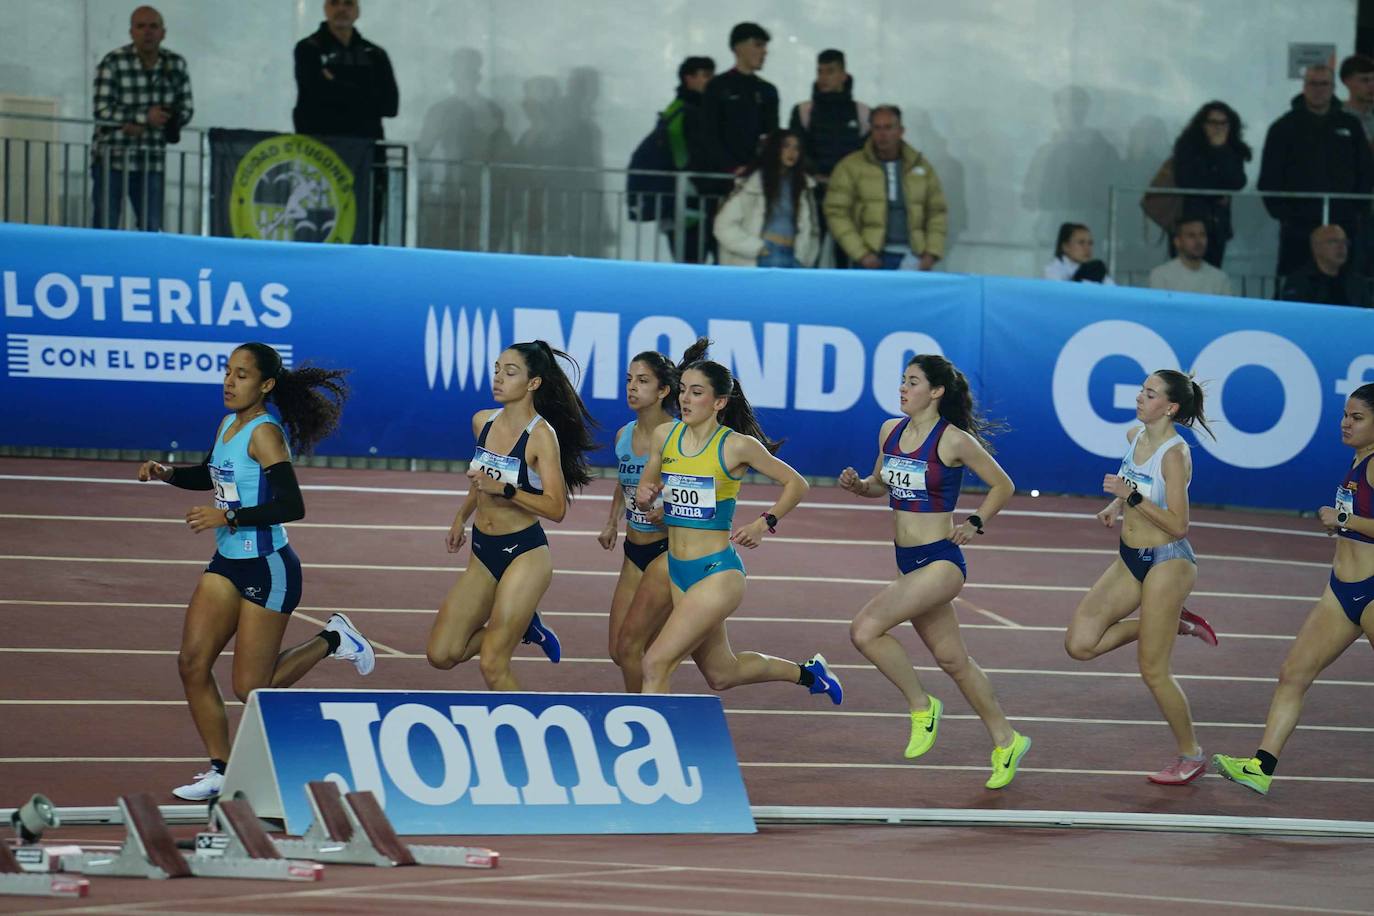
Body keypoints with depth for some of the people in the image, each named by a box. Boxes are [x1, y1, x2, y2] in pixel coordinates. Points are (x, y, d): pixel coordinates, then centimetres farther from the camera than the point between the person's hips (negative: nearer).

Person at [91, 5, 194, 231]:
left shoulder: (176, 64, 2)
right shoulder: (113, 63, -12)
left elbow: (186, 109, 5)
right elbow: (101, 111, -17)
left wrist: (138, 125, -10)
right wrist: (145, 117, -25)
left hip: (152, 162, 4)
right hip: (111, 158, -4)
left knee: (152, 229, 5)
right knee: (105, 227, -6)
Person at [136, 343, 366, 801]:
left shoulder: (265, 433, -19)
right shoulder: (228, 425, 7)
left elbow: (291, 506, -27)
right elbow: (210, 475, 27)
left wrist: (228, 517, -26)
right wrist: (168, 473, 8)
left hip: (268, 569, -8)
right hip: (228, 564, 8)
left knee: (250, 688, -3)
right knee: (192, 663, -1)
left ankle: (330, 640, 18)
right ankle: (220, 771, 9)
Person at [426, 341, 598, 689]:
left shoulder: (541, 435, -16)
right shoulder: (482, 422, 4)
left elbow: (556, 508, -19)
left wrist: (504, 490, -28)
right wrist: (461, 518, 29)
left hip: (525, 555, -7)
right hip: (484, 554, 7)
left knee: (492, 665, -11)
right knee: (441, 655, 2)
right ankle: (524, 626, 23)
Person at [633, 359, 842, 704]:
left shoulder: (737, 446, -11)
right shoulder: (664, 436, 3)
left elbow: (796, 484, 1)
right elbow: (645, 493, 16)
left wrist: (764, 524, -11)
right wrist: (645, 497, -7)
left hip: (718, 572, -7)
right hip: (678, 572, 7)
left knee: (656, 663, -17)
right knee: (722, 674, 20)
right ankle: (805, 672, 44)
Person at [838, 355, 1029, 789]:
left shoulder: (954, 441, -13)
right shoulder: (890, 431, 6)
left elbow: (1003, 486, -2)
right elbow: (881, 484, 20)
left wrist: (975, 523, -13)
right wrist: (857, 485, 0)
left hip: (941, 560, -8)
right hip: (908, 559, 8)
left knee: (865, 629, -20)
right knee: (951, 658, 15)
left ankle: (922, 706, -2)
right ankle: (1006, 741, 28)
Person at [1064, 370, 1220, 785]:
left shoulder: (1175, 454, -20)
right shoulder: (1134, 436, 4)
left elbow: (1177, 526, -23)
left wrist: (1131, 497, -29)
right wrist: (1116, 505, 8)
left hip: (1167, 562, -8)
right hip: (1130, 560, 8)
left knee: (1152, 671, -4)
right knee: (1080, 644, 0)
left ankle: (1191, 756, 15)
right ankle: (1176, 625, 17)